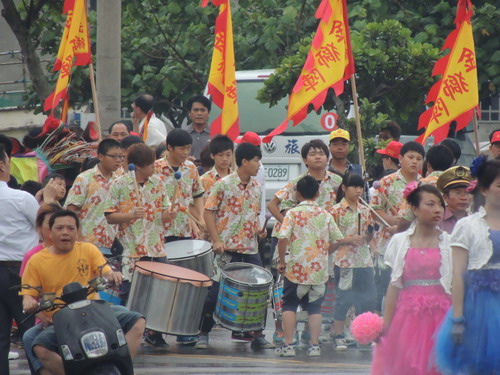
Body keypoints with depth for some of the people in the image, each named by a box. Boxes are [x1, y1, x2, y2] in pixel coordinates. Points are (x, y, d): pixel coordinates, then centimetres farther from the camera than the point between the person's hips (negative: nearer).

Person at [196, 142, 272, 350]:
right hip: (227, 248, -5)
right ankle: (203, 334, 8)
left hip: (250, 249, 5)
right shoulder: (223, 185, -7)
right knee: (216, 292, -3)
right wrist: (216, 240, -14)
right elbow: (208, 212, -6)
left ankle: (258, 335, 14)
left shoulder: (256, 187, 10)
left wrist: (258, 228, 2)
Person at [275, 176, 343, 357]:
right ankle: (314, 345, 7)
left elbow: (283, 238, -17)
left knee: (289, 306, 9)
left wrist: (282, 261, -5)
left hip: (297, 269, -3)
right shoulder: (325, 215, 3)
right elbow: (337, 240, 6)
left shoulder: (293, 213, -7)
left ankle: (288, 344, 3)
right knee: (315, 308, 11)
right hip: (319, 270, 3)